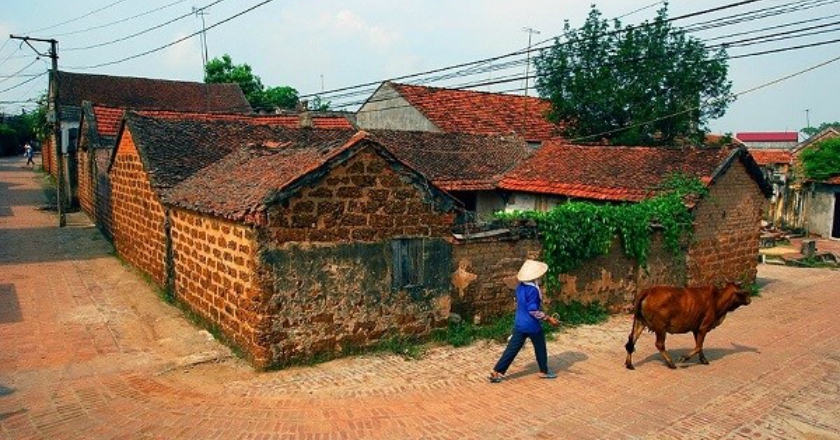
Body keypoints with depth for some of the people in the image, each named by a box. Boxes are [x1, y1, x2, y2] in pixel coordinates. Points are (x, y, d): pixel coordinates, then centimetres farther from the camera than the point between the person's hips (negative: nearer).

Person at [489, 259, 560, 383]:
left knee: (512, 349, 9)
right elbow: (533, 310, -22)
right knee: (540, 348, 16)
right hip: (532, 325, -7)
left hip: (519, 323, 7)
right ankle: (544, 371, 33)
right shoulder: (532, 289, -22)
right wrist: (548, 318, -15)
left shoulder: (520, 286, 3)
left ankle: (497, 372, 5)